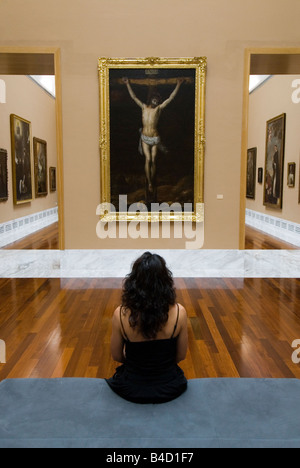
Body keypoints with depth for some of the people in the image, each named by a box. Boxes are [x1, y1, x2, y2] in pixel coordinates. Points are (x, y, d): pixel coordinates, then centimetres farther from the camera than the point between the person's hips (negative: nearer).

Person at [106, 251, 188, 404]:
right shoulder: (179, 312, -20)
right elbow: (181, 355, -6)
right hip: (169, 388, 0)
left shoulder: (121, 314, -21)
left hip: (131, 390, 0)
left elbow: (116, 356, -6)